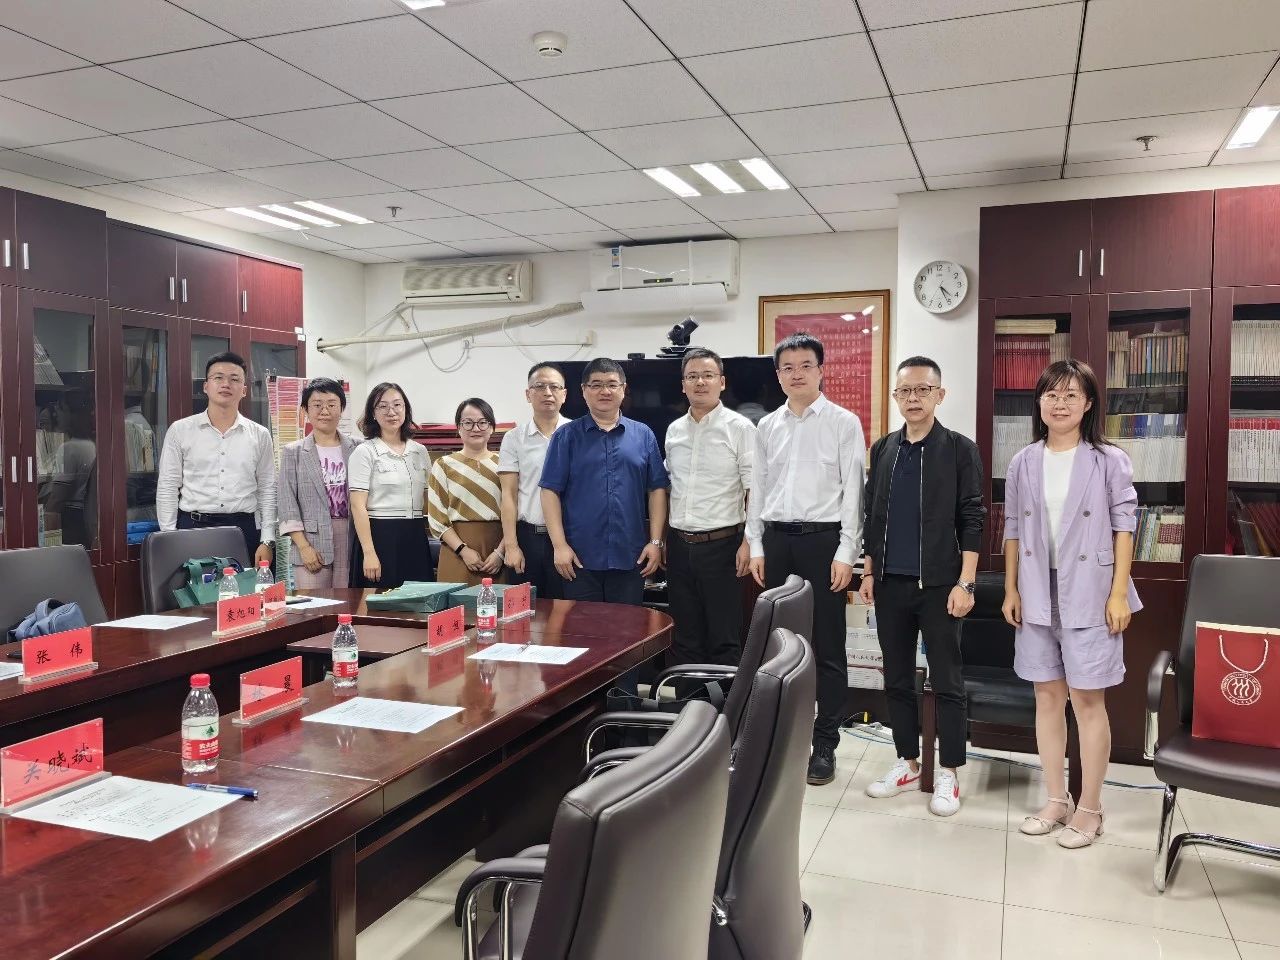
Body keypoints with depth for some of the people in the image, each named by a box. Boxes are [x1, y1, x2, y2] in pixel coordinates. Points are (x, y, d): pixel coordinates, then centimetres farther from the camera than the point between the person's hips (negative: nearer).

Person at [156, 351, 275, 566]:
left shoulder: (259, 435, 8)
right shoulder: (180, 430, 5)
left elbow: (267, 490, 8)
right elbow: (167, 488, 5)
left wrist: (267, 542, 1)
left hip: (243, 528, 1)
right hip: (193, 527, -1)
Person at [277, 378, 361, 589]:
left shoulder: (357, 448, 8)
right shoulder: (293, 452, 6)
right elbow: (288, 505, 1)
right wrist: (304, 546, -8)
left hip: (351, 540, 1)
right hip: (311, 542, -1)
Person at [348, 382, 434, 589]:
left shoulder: (420, 451, 12)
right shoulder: (364, 452, -3)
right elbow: (358, 506, -9)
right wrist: (369, 553, -16)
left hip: (415, 539, 5)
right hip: (380, 536, -5)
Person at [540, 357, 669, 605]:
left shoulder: (643, 435, 8)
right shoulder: (566, 436, 3)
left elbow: (657, 490, 7)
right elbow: (551, 491, -1)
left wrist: (656, 541, 0)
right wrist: (559, 545, -8)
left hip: (631, 557, 2)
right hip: (580, 557, -1)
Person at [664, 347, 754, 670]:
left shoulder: (739, 428, -4)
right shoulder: (674, 430, 12)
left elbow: (754, 491, -8)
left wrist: (748, 543, -15)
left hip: (721, 544, -5)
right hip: (680, 544, 5)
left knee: (724, 639, 2)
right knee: (685, 639, 13)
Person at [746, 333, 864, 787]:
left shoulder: (844, 423, -1)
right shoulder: (767, 426, 11)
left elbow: (853, 489, -5)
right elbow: (758, 488, 13)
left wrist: (845, 552, -10)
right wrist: (756, 546, 8)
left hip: (823, 539, -4)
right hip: (777, 540, 4)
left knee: (827, 647, 3)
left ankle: (824, 744, 13)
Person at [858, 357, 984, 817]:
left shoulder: (960, 450, -3)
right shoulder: (882, 449, 8)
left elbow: (971, 521, -6)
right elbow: (870, 515, 12)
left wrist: (965, 583, -11)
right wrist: (868, 572, 8)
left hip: (938, 585, -4)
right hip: (890, 583, 4)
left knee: (947, 682, 4)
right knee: (897, 679, 11)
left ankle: (948, 773, 16)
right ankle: (907, 762, 25)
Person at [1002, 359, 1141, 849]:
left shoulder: (1110, 460, -3)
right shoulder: (1023, 462, 6)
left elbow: (1124, 526, -4)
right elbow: (1013, 528, 9)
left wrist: (1119, 593, -9)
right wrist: (1010, 589, 6)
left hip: (1088, 595, -3)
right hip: (1038, 594, 4)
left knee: (1088, 700, 2)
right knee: (1048, 697, 10)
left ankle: (1089, 808, 16)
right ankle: (1056, 799, 23)